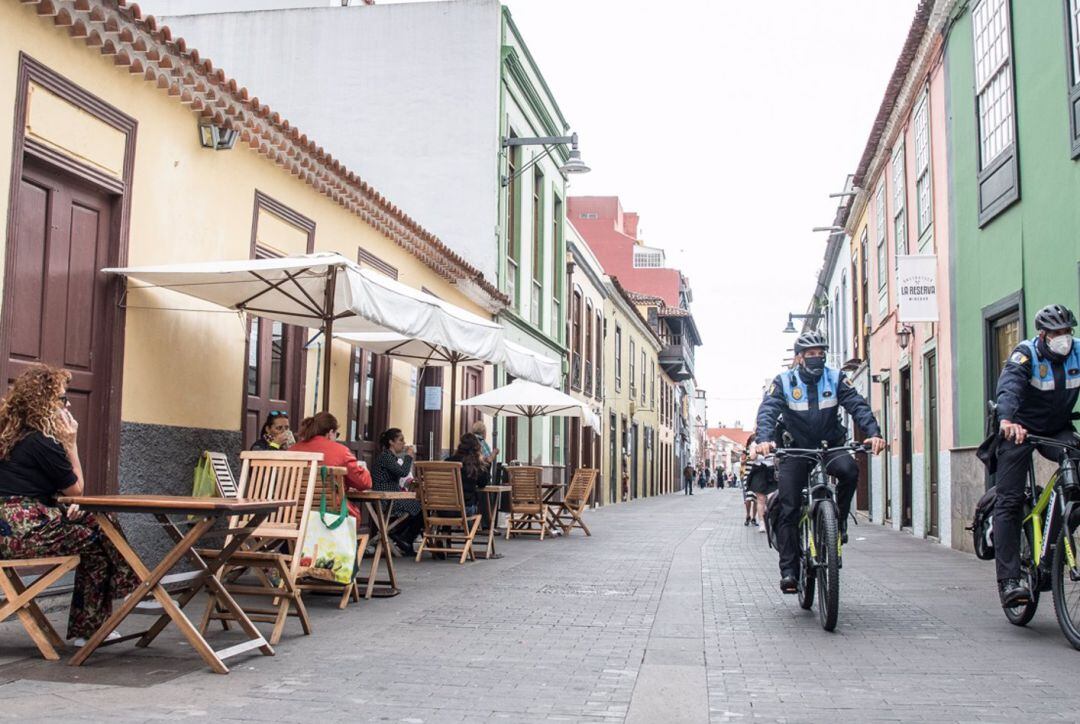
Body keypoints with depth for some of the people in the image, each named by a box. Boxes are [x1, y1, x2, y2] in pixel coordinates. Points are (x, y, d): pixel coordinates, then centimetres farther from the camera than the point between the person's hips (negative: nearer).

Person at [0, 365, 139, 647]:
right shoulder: (41, 442, -17)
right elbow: (76, 488, -6)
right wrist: (71, 443, -4)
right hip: (25, 532, -9)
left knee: (95, 523, 16)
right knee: (99, 543, 3)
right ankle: (89, 630, 14)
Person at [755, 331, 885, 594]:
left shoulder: (836, 379, -3)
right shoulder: (784, 382, -7)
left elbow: (858, 405, -14)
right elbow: (767, 411, -19)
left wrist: (873, 433, -33)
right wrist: (764, 439, -40)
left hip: (830, 445, 1)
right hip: (796, 449, -1)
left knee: (849, 471, -32)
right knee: (788, 510, -9)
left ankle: (839, 522, -8)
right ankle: (788, 571, -4)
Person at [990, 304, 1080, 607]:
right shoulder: (1025, 354, -17)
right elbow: (1009, 385, -35)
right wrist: (1007, 419, -55)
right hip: (1019, 429, -4)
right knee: (1009, 502, -10)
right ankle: (1008, 580, -10)